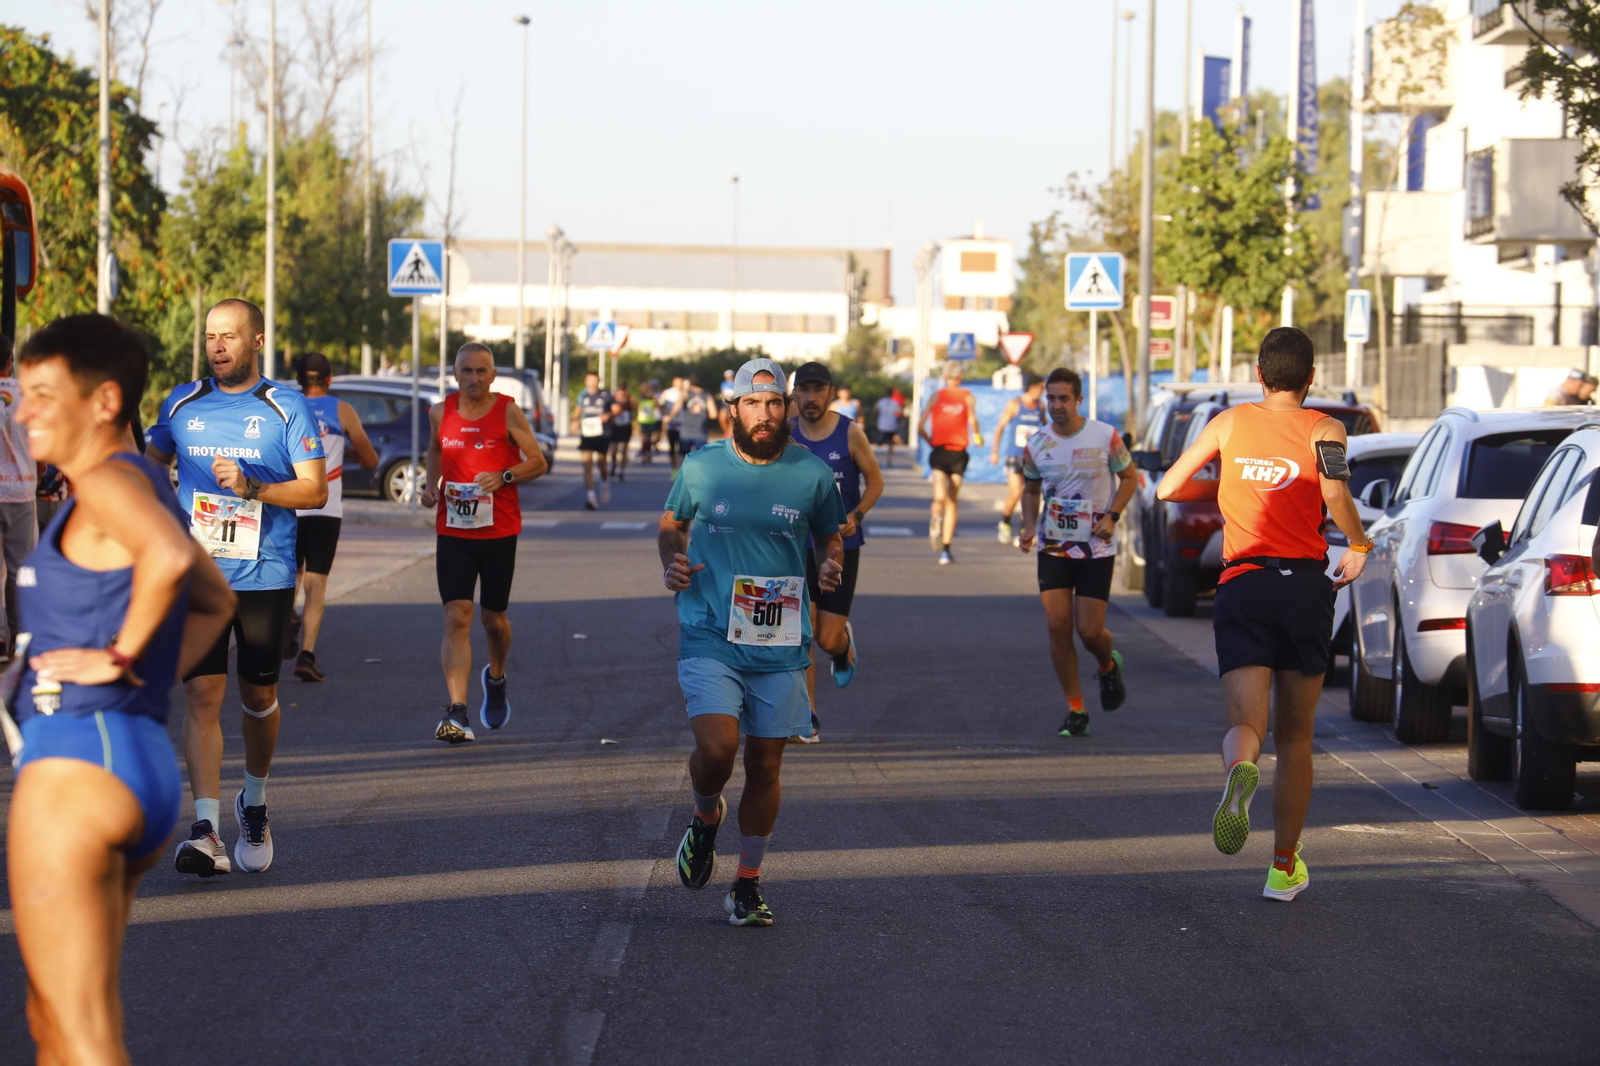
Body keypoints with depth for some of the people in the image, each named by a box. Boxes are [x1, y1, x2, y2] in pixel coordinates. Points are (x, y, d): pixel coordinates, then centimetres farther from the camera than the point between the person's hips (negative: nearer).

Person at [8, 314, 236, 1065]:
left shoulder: (110, 480, -9)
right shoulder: (145, 489, 19)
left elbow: (170, 555, -32)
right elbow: (216, 603, 34)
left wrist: (121, 655, -19)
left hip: (80, 757, -10)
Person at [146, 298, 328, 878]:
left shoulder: (286, 408, 0)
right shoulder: (182, 404, 9)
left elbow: (315, 489, -5)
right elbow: (149, 467, 25)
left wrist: (251, 488, -19)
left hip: (266, 575, -1)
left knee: (258, 694, 10)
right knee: (203, 693, -11)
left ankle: (254, 803, 36)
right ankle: (207, 833, -19)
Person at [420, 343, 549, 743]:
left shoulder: (508, 412, -4)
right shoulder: (440, 413, 4)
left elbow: (538, 463, -1)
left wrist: (504, 476, -19)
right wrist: (431, 485, 5)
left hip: (499, 532, -1)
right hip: (452, 531, 1)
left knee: (494, 619, 11)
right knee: (456, 619, -11)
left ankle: (496, 677, 44)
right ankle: (457, 713, -18)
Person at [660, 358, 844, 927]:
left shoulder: (812, 474, 2)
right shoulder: (701, 467, 1)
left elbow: (831, 536, 16)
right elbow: (671, 524, 17)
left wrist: (831, 565, -6)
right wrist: (672, 562, -3)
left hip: (780, 643, 1)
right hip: (710, 638, -1)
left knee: (765, 766, 4)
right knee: (717, 748, -19)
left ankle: (747, 885, 20)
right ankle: (706, 816, 17)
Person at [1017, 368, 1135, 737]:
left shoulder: (1105, 437, -8)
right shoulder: (1036, 446, -1)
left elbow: (1129, 476, 5)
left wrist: (1112, 516, -10)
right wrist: (1029, 526, -3)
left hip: (1097, 548, -2)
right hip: (1053, 547, 2)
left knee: (1089, 630, -7)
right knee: (1057, 625, -8)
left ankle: (1108, 666, 31)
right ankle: (1076, 710, 5)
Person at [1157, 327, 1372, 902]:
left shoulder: (1230, 423, 10)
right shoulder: (1323, 429, 2)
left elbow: (1168, 487, 11)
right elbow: (1334, 492, -18)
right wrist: (1358, 546, -1)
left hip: (1241, 585, 0)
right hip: (1304, 585, 0)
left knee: (1245, 723, -8)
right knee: (1295, 735, 14)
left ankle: (1240, 771, -46)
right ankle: (1284, 866, 16)